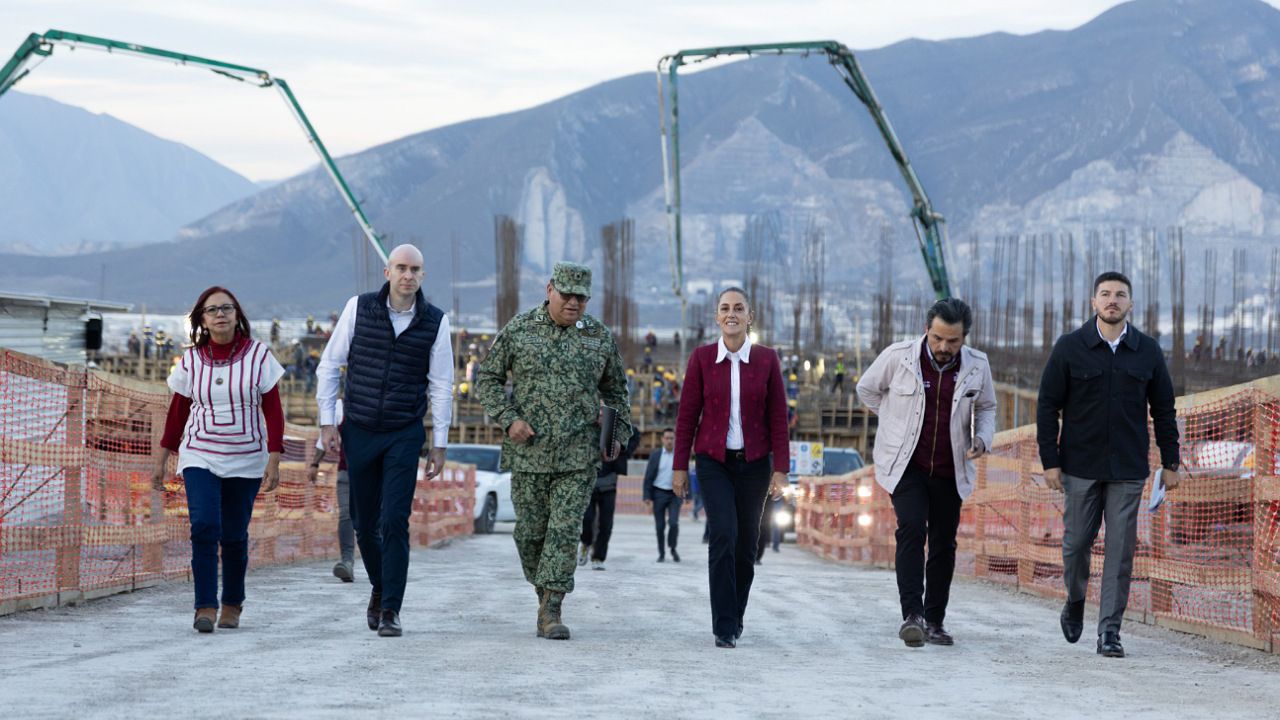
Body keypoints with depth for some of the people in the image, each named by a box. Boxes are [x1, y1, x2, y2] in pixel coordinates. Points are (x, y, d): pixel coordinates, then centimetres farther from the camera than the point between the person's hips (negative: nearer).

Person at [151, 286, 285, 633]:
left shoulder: (258, 355, -3)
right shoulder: (191, 360, 2)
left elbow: (273, 410, -1)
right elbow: (177, 412, 10)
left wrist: (274, 459, -8)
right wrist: (161, 460, 11)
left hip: (246, 459, 0)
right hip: (200, 457, 0)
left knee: (234, 536, 4)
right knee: (204, 526, -15)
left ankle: (232, 604, 21)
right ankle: (205, 607, -13)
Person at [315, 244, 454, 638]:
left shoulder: (435, 321, -2)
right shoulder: (359, 308, -2)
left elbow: (441, 386, 2)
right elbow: (330, 365, 4)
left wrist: (439, 444, 0)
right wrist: (327, 422, -2)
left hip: (405, 435, -1)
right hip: (358, 432, 1)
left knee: (395, 522, -10)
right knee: (365, 523, 9)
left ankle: (390, 611, -5)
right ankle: (380, 587, 35)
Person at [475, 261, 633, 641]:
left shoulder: (600, 337, 6)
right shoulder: (519, 329, 1)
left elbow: (615, 391, 18)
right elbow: (487, 378, 5)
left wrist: (619, 434, 6)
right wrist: (508, 419, -8)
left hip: (579, 455, 0)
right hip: (529, 451, 0)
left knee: (565, 530, -7)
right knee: (531, 531, 5)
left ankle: (551, 610, -5)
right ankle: (544, 591, 28)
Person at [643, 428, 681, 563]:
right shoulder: (655, 456, 3)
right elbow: (648, 478, 2)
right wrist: (647, 498, -4)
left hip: (674, 494, -1)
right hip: (659, 493, 1)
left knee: (673, 522, -14)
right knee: (660, 526, 3)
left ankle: (673, 549, 8)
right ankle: (661, 553, 17)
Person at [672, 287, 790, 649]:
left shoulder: (767, 359, 0)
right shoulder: (702, 357, -1)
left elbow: (777, 415, 1)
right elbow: (688, 414, 2)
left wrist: (781, 468, -4)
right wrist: (680, 466, 2)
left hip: (753, 462, 1)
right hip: (713, 461, -1)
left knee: (746, 543, 6)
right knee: (723, 535, -16)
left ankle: (735, 617, 25)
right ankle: (724, 627, -12)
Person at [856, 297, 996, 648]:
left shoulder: (977, 365, -2)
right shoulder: (899, 356, -10)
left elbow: (986, 407, 15)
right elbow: (867, 389, 8)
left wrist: (982, 438, -4)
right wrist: (900, 421, 7)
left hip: (949, 470, 3)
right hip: (905, 464, -3)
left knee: (944, 543, 7)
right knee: (911, 530, -20)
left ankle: (934, 620, 17)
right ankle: (912, 614, -23)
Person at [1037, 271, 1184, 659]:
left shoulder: (1148, 351, 5)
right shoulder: (1069, 348, -1)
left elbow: (1163, 410, 11)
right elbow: (1047, 406, 0)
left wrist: (1171, 462, 7)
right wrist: (1050, 461, -5)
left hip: (1129, 469, 1)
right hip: (1081, 466, -1)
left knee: (1121, 550, -2)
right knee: (1076, 541, 4)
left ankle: (1109, 631, 3)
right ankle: (1075, 601, 33)